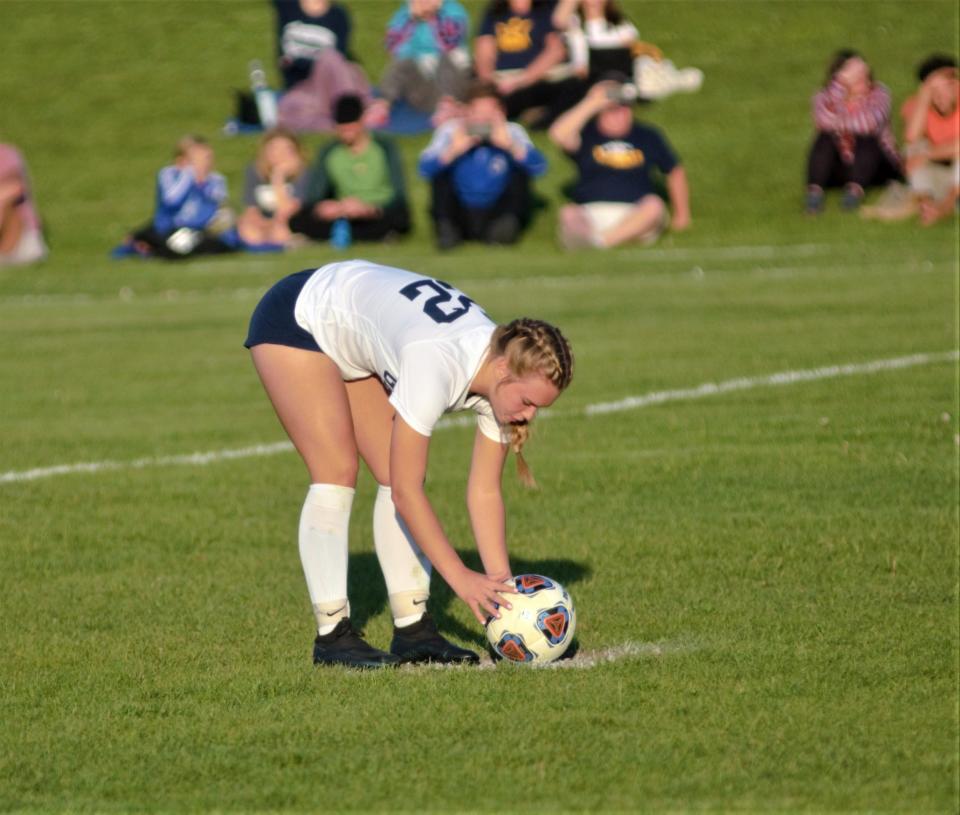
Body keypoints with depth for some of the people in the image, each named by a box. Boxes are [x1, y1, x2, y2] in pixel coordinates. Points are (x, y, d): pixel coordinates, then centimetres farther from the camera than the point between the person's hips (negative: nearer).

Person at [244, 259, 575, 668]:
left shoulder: (505, 379, -18)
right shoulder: (437, 366, -40)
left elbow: (484, 492, -11)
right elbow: (405, 493, -33)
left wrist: (502, 586, -17)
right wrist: (460, 578, -30)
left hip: (352, 342, 7)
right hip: (296, 322, -7)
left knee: (396, 473, -4)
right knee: (337, 473, -16)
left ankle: (412, 629, -3)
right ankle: (331, 635, -11)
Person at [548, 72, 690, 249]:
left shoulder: (648, 137, 14)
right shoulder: (587, 135, 7)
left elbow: (675, 172, 22)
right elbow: (559, 134, -15)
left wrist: (681, 214, 16)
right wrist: (591, 103, -14)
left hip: (636, 219, 0)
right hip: (591, 214, 0)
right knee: (568, 214, -30)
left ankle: (597, 241, -41)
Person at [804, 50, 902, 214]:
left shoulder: (878, 93, -7)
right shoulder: (824, 97, -5)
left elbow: (871, 123, -25)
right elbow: (825, 122, -27)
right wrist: (841, 84, -34)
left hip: (870, 165, -1)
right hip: (838, 168, 1)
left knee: (867, 139, -30)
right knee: (825, 139, -28)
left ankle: (855, 190, -44)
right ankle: (814, 192, -41)